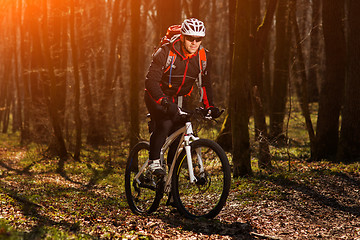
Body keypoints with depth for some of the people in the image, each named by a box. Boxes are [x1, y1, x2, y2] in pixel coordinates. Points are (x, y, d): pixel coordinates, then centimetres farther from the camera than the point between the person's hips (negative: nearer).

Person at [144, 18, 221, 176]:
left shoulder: (204, 57, -10)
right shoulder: (166, 52, -24)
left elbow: (205, 83, 3)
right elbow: (151, 80, -28)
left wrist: (209, 106, -9)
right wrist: (163, 101, -43)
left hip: (179, 99, 5)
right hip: (158, 96, -5)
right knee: (165, 124, -29)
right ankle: (154, 161, -14)